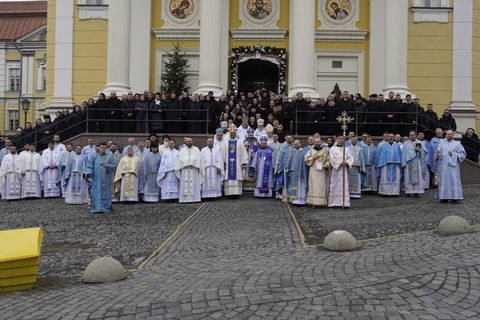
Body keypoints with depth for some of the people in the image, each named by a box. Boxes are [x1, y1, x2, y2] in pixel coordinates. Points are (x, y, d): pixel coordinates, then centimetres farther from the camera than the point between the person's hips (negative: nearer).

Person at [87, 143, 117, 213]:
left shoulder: (110, 157, 7)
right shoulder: (94, 156, 9)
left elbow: (114, 165, 1)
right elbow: (90, 165, 5)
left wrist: (107, 165, -16)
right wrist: (89, 173, -7)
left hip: (106, 178, 0)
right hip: (96, 178, 1)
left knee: (105, 192, 2)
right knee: (96, 192, -1)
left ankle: (105, 207, 9)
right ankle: (97, 207, 4)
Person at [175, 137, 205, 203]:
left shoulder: (196, 149, 12)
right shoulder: (182, 150, 14)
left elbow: (199, 160, 7)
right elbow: (179, 161, 7)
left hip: (194, 170, 0)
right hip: (185, 170, 1)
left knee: (194, 184, -5)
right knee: (185, 185, -5)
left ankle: (195, 197, -3)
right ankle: (185, 198, -5)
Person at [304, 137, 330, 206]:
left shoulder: (325, 150, 11)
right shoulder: (311, 151, 12)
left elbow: (328, 159, 5)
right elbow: (306, 159, 4)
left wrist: (326, 165, -10)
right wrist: (314, 158, -8)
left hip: (322, 171, 0)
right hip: (313, 171, 1)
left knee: (322, 186, -3)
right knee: (313, 186, -3)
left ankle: (322, 202, -2)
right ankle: (313, 201, -3)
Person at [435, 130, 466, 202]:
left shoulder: (457, 144, 8)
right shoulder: (442, 143, 12)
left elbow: (463, 154, 4)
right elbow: (438, 152, 6)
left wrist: (453, 154, -9)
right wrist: (437, 155, -17)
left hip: (453, 165, -1)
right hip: (443, 166, 1)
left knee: (453, 180, -5)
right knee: (443, 181, 0)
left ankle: (454, 197, -3)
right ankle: (444, 197, 4)